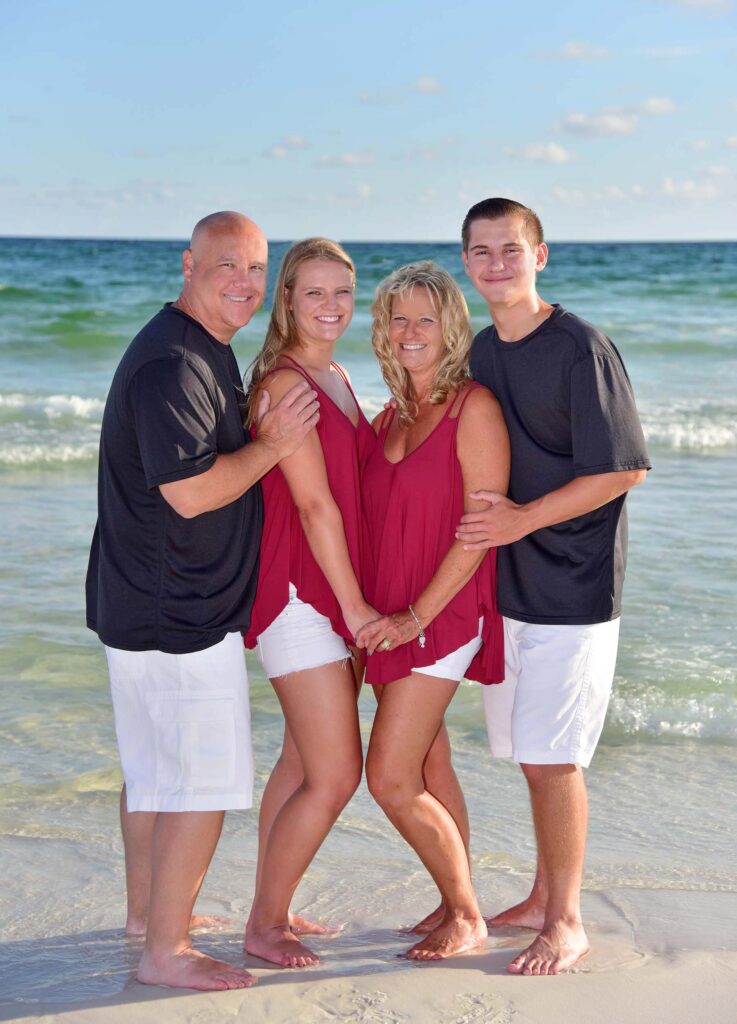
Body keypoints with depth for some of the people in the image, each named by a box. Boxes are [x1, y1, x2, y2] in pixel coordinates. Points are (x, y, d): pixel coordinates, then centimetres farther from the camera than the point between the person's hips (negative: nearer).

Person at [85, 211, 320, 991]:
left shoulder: (206, 351, 13)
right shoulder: (171, 364, -21)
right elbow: (191, 491, -27)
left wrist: (264, 435, 11)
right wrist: (273, 445, -16)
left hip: (144, 603, 11)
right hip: (178, 613, -11)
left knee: (153, 767, 22)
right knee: (203, 781, -3)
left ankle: (147, 907, 38)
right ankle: (165, 950, 7)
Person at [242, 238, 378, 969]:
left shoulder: (337, 378, 13)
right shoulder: (284, 382, -15)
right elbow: (314, 503, -16)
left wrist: (358, 600, 11)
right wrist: (354, 605, -13)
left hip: (337, 593, 9)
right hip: (299, 593, -9)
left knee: (303, 760, 16)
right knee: (336, 775, -6)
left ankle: (271, 907, 28)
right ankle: (264, 925, 10)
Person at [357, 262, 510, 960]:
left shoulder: (474, 407, -10)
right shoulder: (391, 417, 12)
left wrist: (415, 616, -17)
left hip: (443, 615, -7)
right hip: (390, 616, 7)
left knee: (391, 779, -9)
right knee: (427, 773, 13)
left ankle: (467, 917, 7)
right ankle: (454, 907, 27)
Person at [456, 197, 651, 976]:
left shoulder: (580, 349, -13)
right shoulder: (480, 351, 10)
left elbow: (623, 469, -14)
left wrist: (525, 518, -18)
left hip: (571, 590, -7)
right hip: (507, 587, 7)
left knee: (551, 758, -4)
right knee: (531, 755, 14)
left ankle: (566, 922, 10)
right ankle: (544, 896, 28)